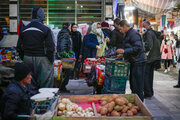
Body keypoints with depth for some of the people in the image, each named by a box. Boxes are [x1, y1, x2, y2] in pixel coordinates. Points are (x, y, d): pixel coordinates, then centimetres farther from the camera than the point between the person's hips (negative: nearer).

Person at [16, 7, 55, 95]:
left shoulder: (24, 30, 6)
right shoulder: (45, 29, -10)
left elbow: (19, 47, 9)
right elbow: (50, 47, -13)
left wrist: (24, 58, 17)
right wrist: (51, 60, -2)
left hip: (28, 58, 5)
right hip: (41, 58, -5)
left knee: (31, 82, 15)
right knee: (46, 84, 4)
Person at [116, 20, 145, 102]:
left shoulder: (133, 34, -15)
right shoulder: (128, 34, 17)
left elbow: (138, 48, -24)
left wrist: (124, 51, -22)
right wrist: (123, 54, 18)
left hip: (137, 63, -11)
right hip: (133, 62, 11)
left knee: (137, 86, -5)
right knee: (132, 85, 16)